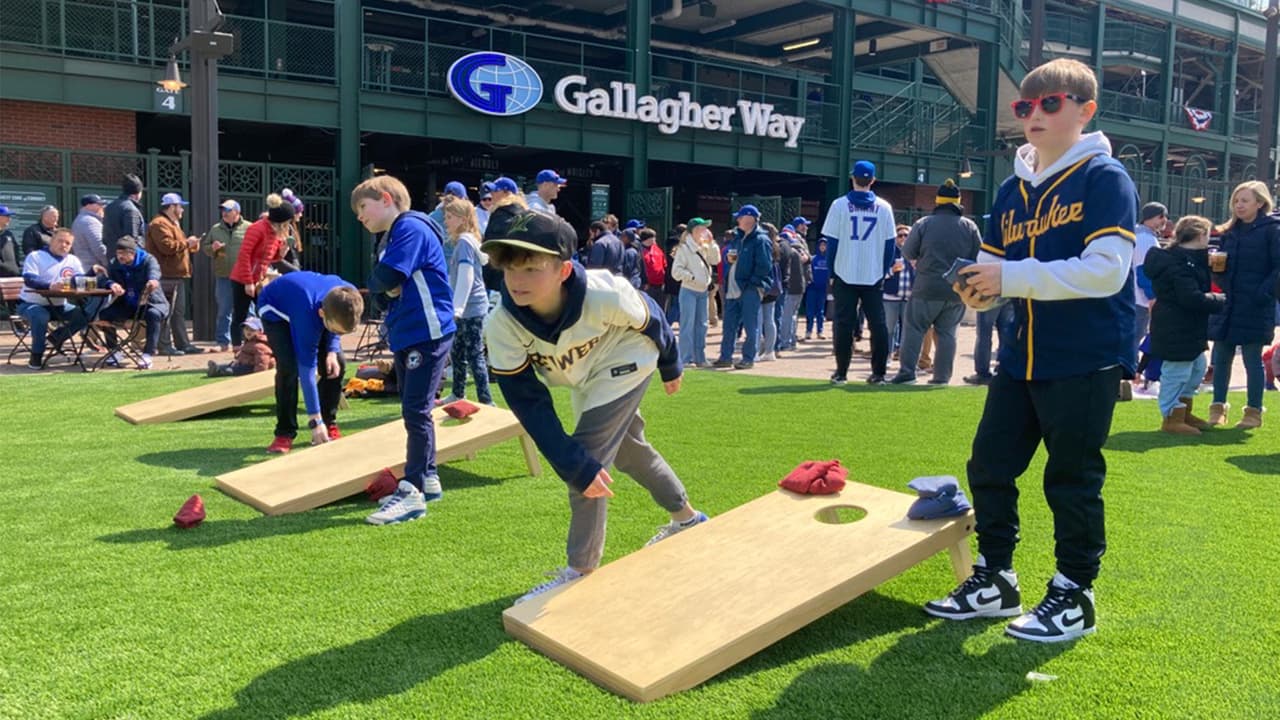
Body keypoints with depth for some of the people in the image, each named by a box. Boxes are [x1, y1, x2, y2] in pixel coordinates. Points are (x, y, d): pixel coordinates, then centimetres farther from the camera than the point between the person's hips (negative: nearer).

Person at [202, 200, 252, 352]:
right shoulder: (215, 229, 11)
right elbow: (204, 246, 18)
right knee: (224, 310, 8)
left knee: (245, 310, 4)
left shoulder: (249, 228, -1)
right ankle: (223, 342, 15)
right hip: (223, 276, 3)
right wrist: (212, 248, -5)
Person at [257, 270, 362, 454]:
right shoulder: (307, 315, -45)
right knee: (289, 367, -26)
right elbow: (306, 370, -41)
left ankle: (330, 426, 6)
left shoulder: (349, 297, -32)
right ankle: (284, 434, -12)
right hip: (275, 309, -5)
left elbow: (339, 323, -5)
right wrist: (315, 422, -39)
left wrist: (332, 351, -23)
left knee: (336, 364, -10)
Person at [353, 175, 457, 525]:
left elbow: (384, 278, -21)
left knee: (416, 412, -9)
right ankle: (428, 478, 24)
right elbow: (382, 290, 14)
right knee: (414, 412, 14)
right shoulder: (393, 237, 19)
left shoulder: (410, 228, -12)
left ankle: (412, 492, -6)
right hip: (405, 336, 10)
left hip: (428, 333, -10)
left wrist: (379, 284, 1)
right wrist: (386, 292, -7)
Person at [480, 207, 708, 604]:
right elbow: (529, 403, -27)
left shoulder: (604, 295, -38)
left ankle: (581, 570, -7)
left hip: (625, 363, -5)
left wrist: (670, 366, 4)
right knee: (628, 449, 20)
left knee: (588, 451, -19)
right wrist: (575, 466, -33)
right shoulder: (502, 326, -31)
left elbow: (651, 320, -15)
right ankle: (687, 518, 45)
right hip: (583, 379, 5)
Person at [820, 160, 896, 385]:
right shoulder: (884, 207, 2)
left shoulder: (840, 205, -3)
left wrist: (831, 273, 5)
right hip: (874, 276, 1)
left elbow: (832, 242, -3)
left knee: (844, 324, 3)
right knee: (878, 324, 7)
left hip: (845, 275, -1)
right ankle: (878, 373, 6)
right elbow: (889, 244, 4)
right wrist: (884, 272, 12)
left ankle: (841, 372, 4)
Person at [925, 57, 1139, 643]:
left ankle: (1074, 596, 20)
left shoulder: (1105, 178, -9)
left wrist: (1010, 276, -23)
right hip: (1022, 358, 7)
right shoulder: (1011, 191, 11)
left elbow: (1106, 270, -21)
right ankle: (995, 579, 25)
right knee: (989, 467, 9)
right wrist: (977, 288, -10)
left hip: (1087, 360, -7)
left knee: (1072, 479, 3)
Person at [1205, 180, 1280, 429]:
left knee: (1252, 359, 1)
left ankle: (1253, 412, 11)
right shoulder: (1230, 232, 13)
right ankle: (1218, 408, 16)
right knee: (1221, 358, 7)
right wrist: (1215, 265, -4)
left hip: (1255, 308, -5)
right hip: (1226, 304, 6)